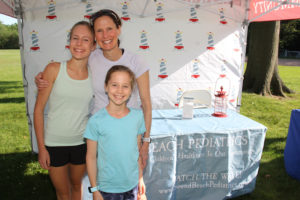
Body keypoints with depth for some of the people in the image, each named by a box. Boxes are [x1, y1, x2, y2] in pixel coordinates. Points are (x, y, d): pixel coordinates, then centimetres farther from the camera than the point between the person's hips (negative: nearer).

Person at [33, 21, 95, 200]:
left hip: (82, 143, 2)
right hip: (54, 143, -1)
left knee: (76, 185, 24)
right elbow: (39, 109, -7)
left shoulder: (93, 75, -5)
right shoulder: (54, 69, -12)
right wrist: (41, 147, -7)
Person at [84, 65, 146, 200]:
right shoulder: (96, 121, -15)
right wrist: (94, 189, -3)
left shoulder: (138, 116, -6)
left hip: (132, 185, 3)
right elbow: (91, 157, -7)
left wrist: (140, 178, 9)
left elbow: (138, 150, 4)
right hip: (107, 188, -2)